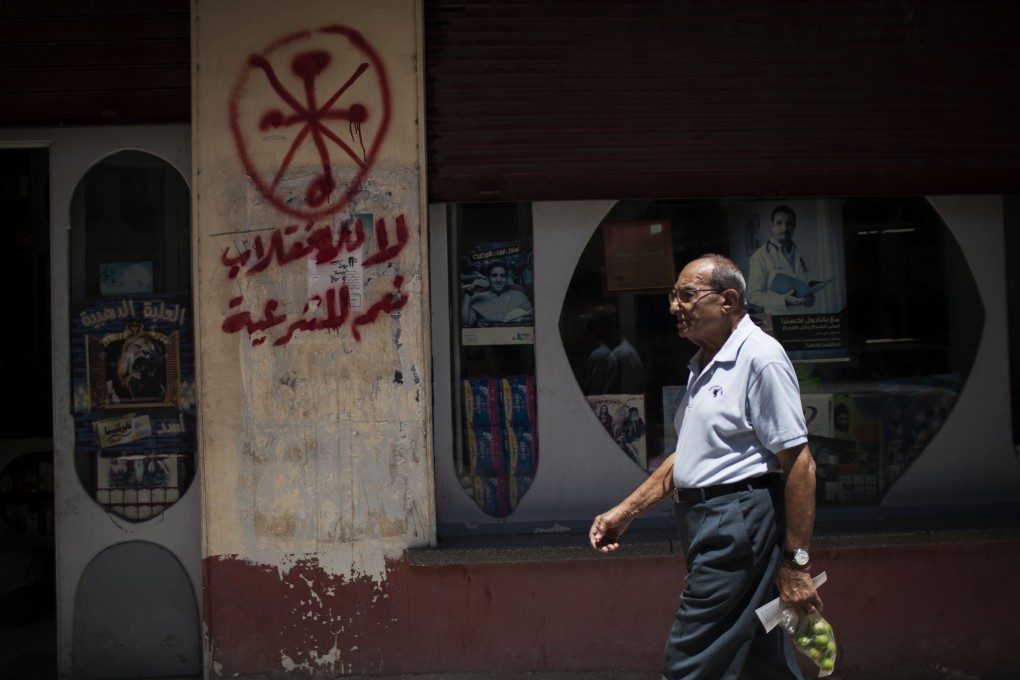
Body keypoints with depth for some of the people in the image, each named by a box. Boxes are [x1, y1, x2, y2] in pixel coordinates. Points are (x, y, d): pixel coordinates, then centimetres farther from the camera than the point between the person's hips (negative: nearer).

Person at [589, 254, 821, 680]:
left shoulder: (760, 357, -13)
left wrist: (796, 563, -18)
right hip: (705, 523, 10)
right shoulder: (705, 365, 16)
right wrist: (625, 511, 18)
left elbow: (799, 464, -17)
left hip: (739, 522, -9)